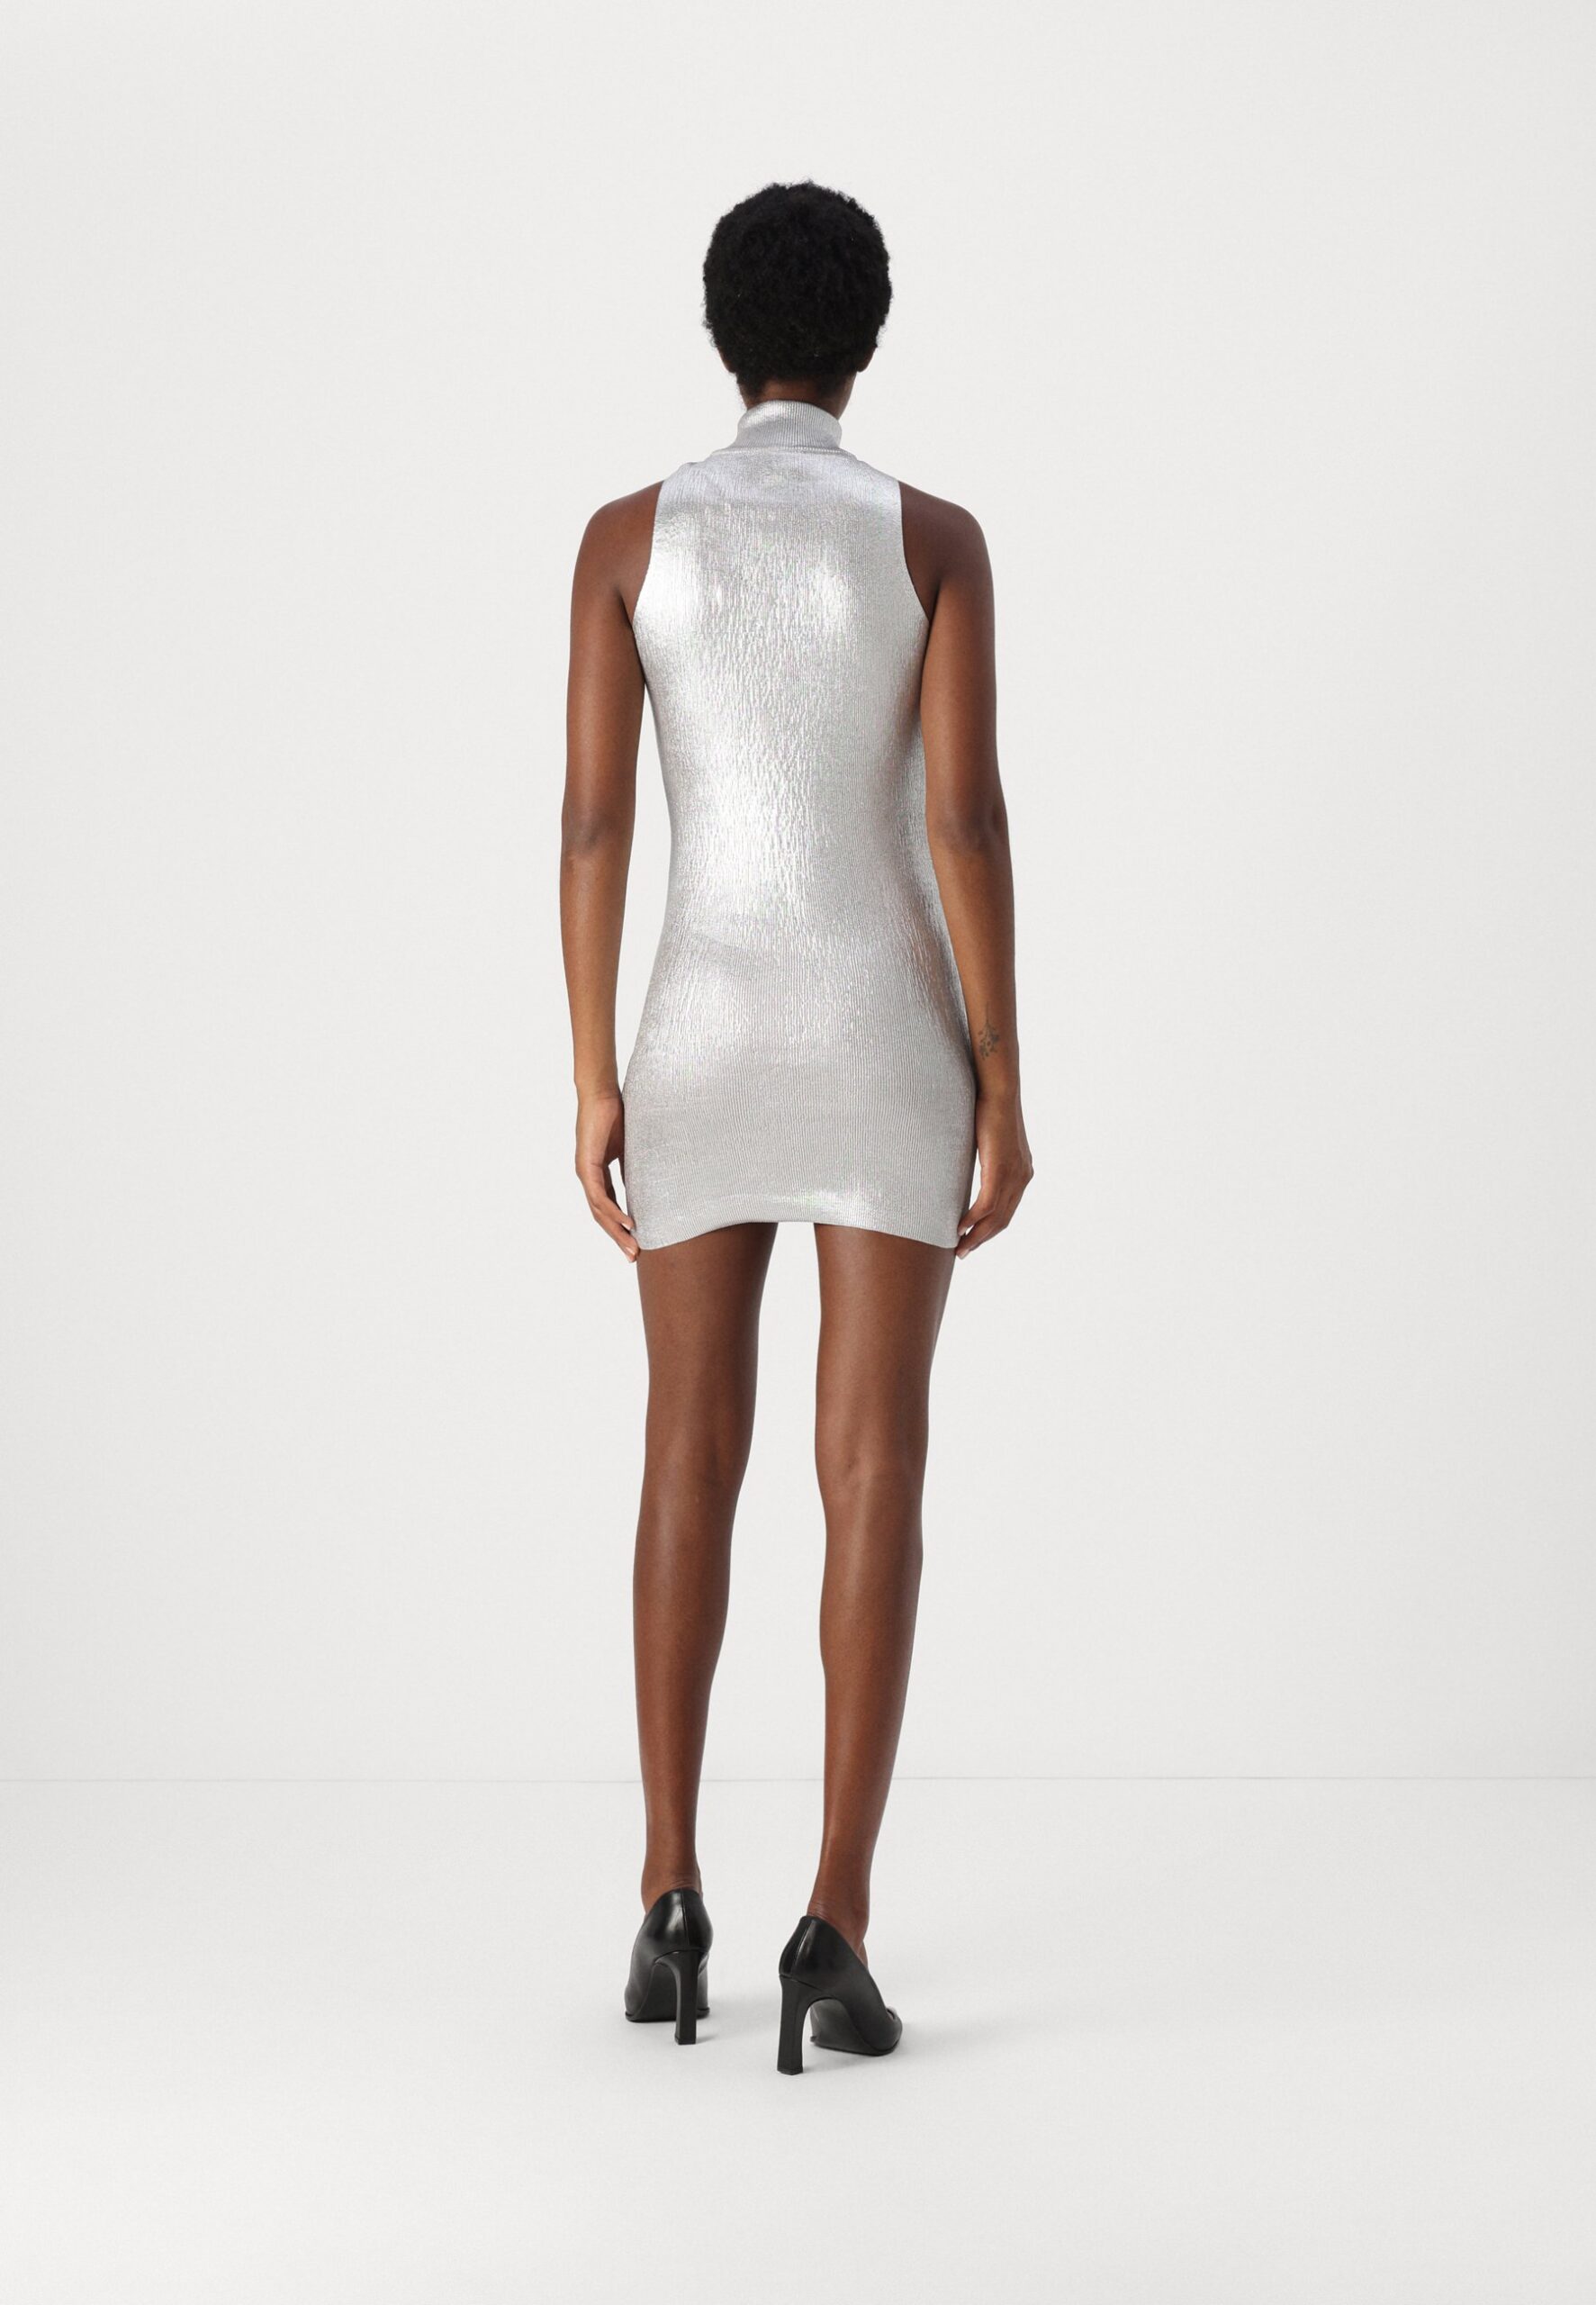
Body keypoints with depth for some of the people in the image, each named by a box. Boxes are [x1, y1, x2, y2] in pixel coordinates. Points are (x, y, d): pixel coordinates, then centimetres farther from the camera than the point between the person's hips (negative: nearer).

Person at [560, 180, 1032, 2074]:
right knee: (875, 1475, -2)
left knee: (691, 1463, 11)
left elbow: (592, 819, -4)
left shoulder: (628, 535, 1)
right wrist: (1005, 1089, -5)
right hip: (891, 1037, -1)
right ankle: (834, 1927, -9)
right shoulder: (936, 537, -2)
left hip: (706, 1036, 1)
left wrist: (591, 1084, 1)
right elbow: (967, 820, -9)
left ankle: (673, 1900, 8)